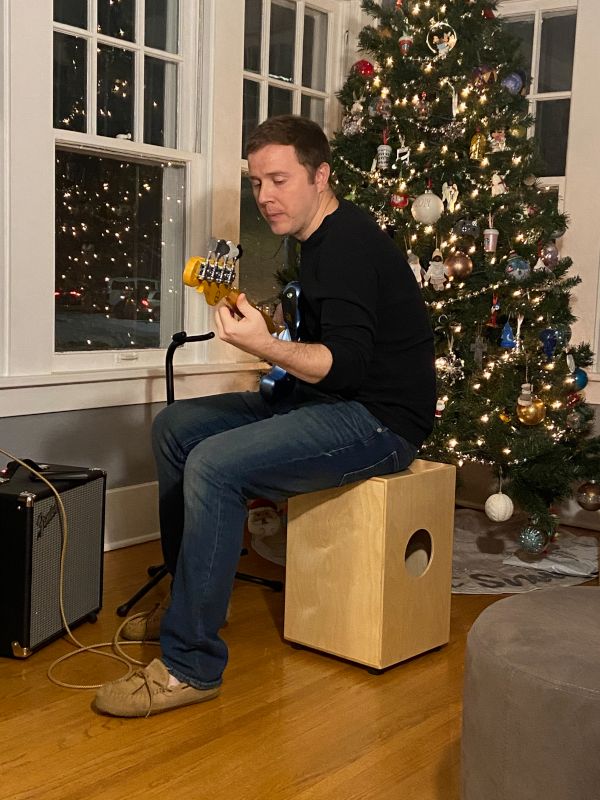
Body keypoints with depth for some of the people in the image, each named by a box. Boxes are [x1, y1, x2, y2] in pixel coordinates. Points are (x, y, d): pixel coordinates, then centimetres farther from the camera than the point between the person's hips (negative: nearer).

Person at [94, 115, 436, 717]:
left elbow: (347, 363, -26)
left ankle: (190, 666, -19)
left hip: (379, 419, -11)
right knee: (174, 426, 9)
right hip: (330, 401, 11)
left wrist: (265, 346, -33)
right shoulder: (323, 239, 15)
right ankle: (189, 596, 19)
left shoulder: (348, 245, -16)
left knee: (213, 465, -29)